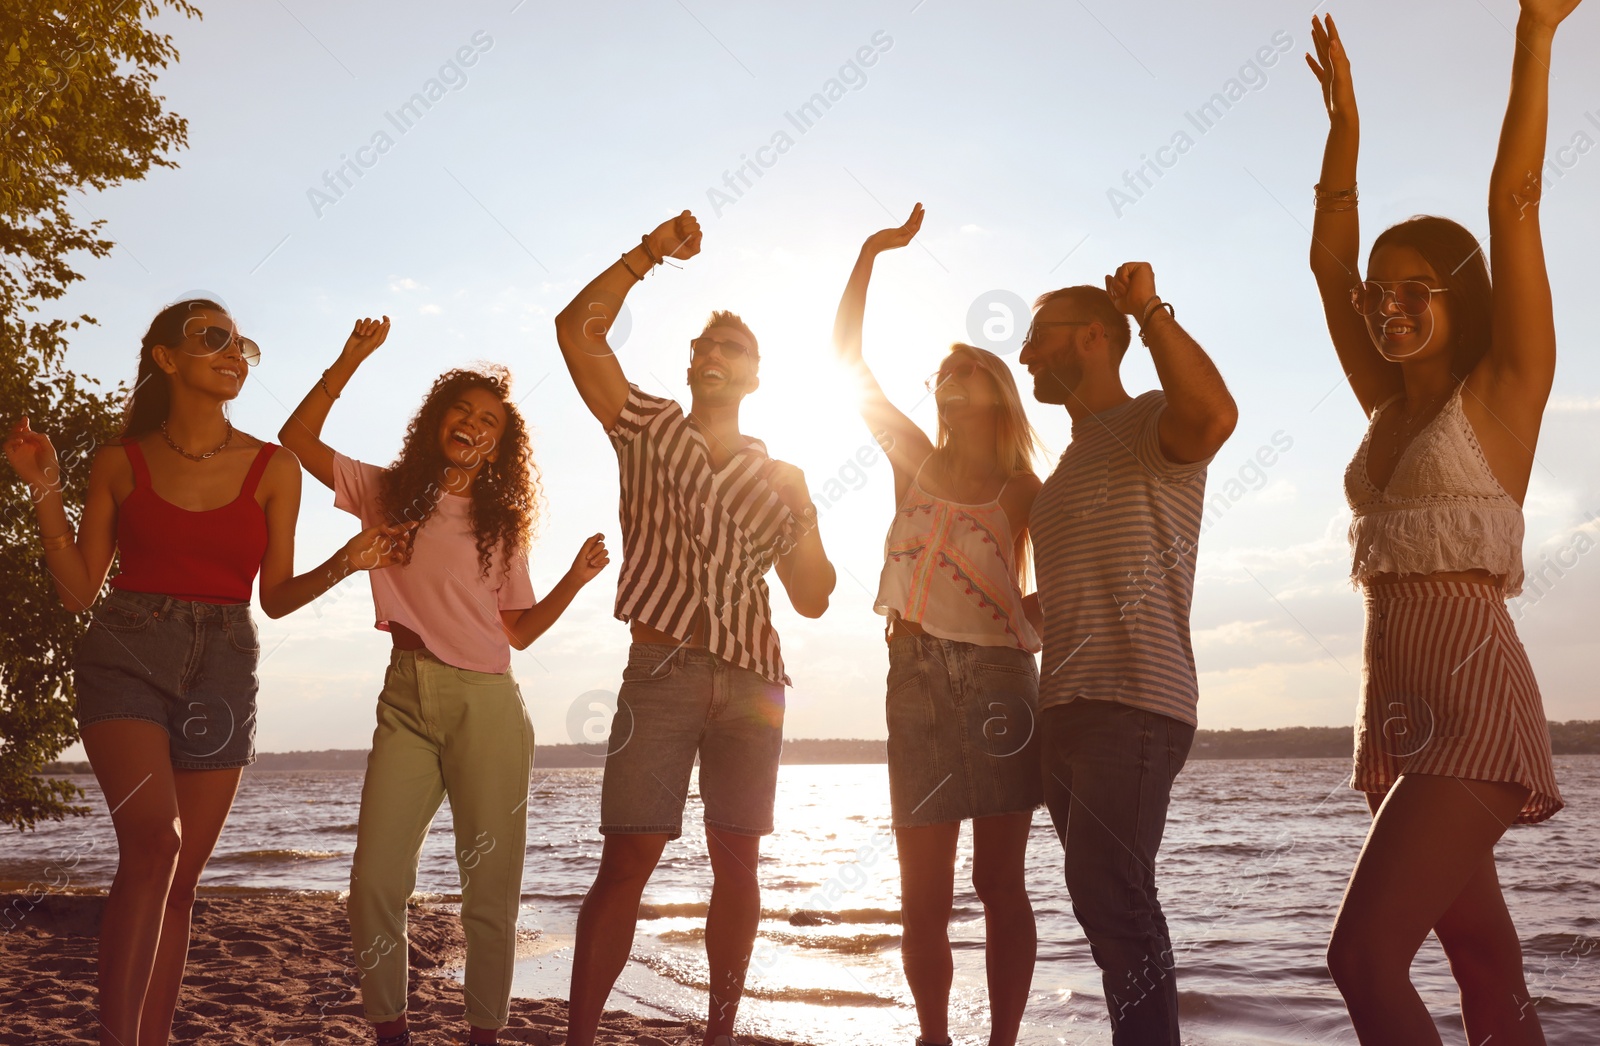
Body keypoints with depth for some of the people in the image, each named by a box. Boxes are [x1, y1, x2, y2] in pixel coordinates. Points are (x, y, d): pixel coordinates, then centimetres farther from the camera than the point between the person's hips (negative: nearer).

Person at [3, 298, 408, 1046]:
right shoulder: (119, 463, 5)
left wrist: (346, 563, -7)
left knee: (179, 879, 5)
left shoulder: (273, 470, 6)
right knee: (154, 837, -25)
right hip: (126, 655, -2)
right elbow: (78, 590, 4)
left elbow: (275, 597, 9)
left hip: (223, 669, 2)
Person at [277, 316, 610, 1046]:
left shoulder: (501, 524, 14)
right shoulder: (390, 493, 12)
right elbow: (298, 439, 5)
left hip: (487, 706, 0)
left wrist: (576, 579, -1)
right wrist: (352, 358, 0)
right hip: (407, 700, 0)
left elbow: (519, 630, 13)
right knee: (375, 882, -8)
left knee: (490, 890, 0)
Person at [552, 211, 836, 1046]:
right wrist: (650, 254, -3)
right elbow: (578, 329, -2)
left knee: (737, 861, 4)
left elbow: (812, 599, 11)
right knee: (626, 859, -8)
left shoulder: (780, 478, 14)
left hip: (752, 679, 3)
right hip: (660, 671, -2)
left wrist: (801, 519, -4)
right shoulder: (648, 428, 10)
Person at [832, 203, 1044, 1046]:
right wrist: (872, 251, 4)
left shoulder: (1023, 492, 6)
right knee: (924, 890, 4)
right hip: (918, 678, 2)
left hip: (1000, 678, -2)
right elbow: (848, 355, 6)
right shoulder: (914, 460, 11)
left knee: (1000, 882, 2)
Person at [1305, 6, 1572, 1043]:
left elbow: (1515, 199, -7)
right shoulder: (1390, 405, 15)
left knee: (1365, 954, -17)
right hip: (1395, 707, 7)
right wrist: (1344, 121, 20)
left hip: (1473, 699, -7)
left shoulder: (1505, 389, -1)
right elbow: (1329, 262, 19)